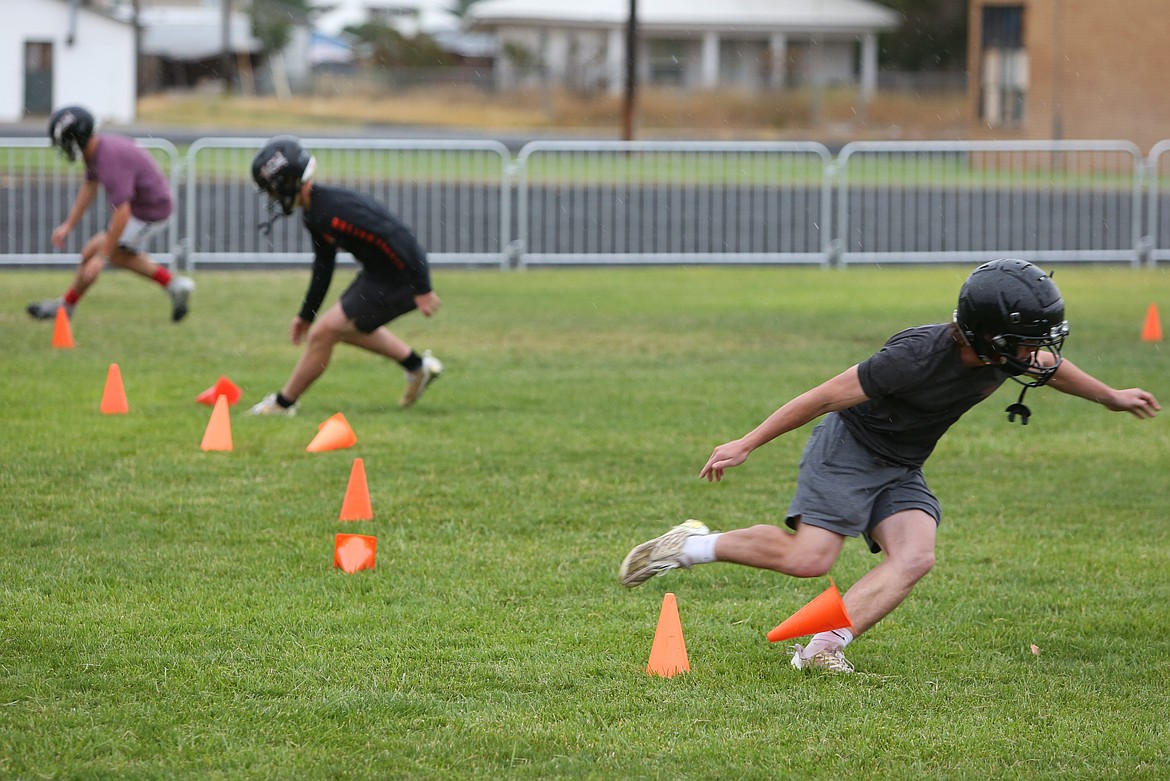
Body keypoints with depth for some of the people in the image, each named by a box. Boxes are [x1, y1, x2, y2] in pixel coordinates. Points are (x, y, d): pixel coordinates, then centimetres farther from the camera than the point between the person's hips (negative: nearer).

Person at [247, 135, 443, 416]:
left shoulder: (336, 211, -28)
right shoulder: (314, 215, 5)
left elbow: (400, 240, -30)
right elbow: (323, 266, 20)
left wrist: (422, 290, -27)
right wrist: (306, 314, 25)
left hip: (399, 279, -10)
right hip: (378, 273, 10)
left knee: (323, 332, -5)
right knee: (346, 327, 28)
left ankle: (283, 403, 11)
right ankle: (417, 366, 33)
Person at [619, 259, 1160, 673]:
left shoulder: (1008, 352, -10)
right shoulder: (920, 356, -31)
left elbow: (1050, 366, 17)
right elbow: (829, 395, -24)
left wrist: (1111, 397, 31)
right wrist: (746, 445, -18)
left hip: (901, 471, 7)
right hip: (848, 449, -7)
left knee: (915, 556, -19)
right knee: (808, 559, -21)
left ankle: (824, 648, -24)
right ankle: (694, 546, -1)